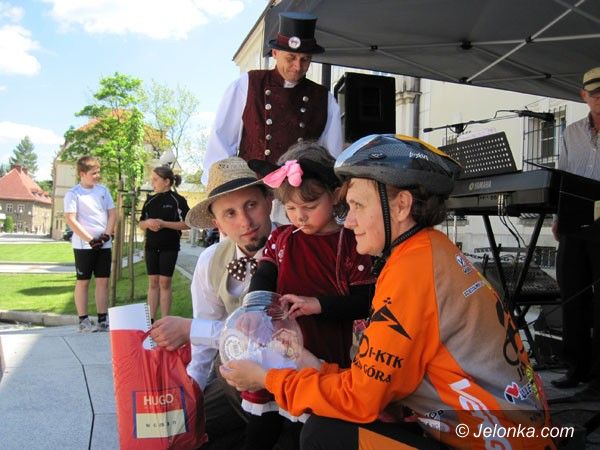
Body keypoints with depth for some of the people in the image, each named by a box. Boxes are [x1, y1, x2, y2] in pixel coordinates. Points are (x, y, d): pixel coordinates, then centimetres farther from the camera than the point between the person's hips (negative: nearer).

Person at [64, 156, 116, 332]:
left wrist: (106, 235, -5)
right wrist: (90, 240, -15)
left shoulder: (103, 190, 9)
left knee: (103, 281, 6)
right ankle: (83, 321, 8)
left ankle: (103, 320, 12)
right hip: (83, 245, -5)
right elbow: (70, 219, -12)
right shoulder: (73, 193, -6)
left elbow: (112, 213, 9)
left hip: (104, 244, 5)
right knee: (83, 281, 3)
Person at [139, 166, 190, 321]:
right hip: (151, 246, 5)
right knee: (153, 282, 8)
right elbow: (141, 224, 14)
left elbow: (187, 224, -12)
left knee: (164, 283, 0)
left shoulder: (177, 200, -7)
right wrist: (148, 223, -9)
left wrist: (163, 223, -19)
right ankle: (151, 319, 14)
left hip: (169, 247, -5)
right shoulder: (150, 200, 9)